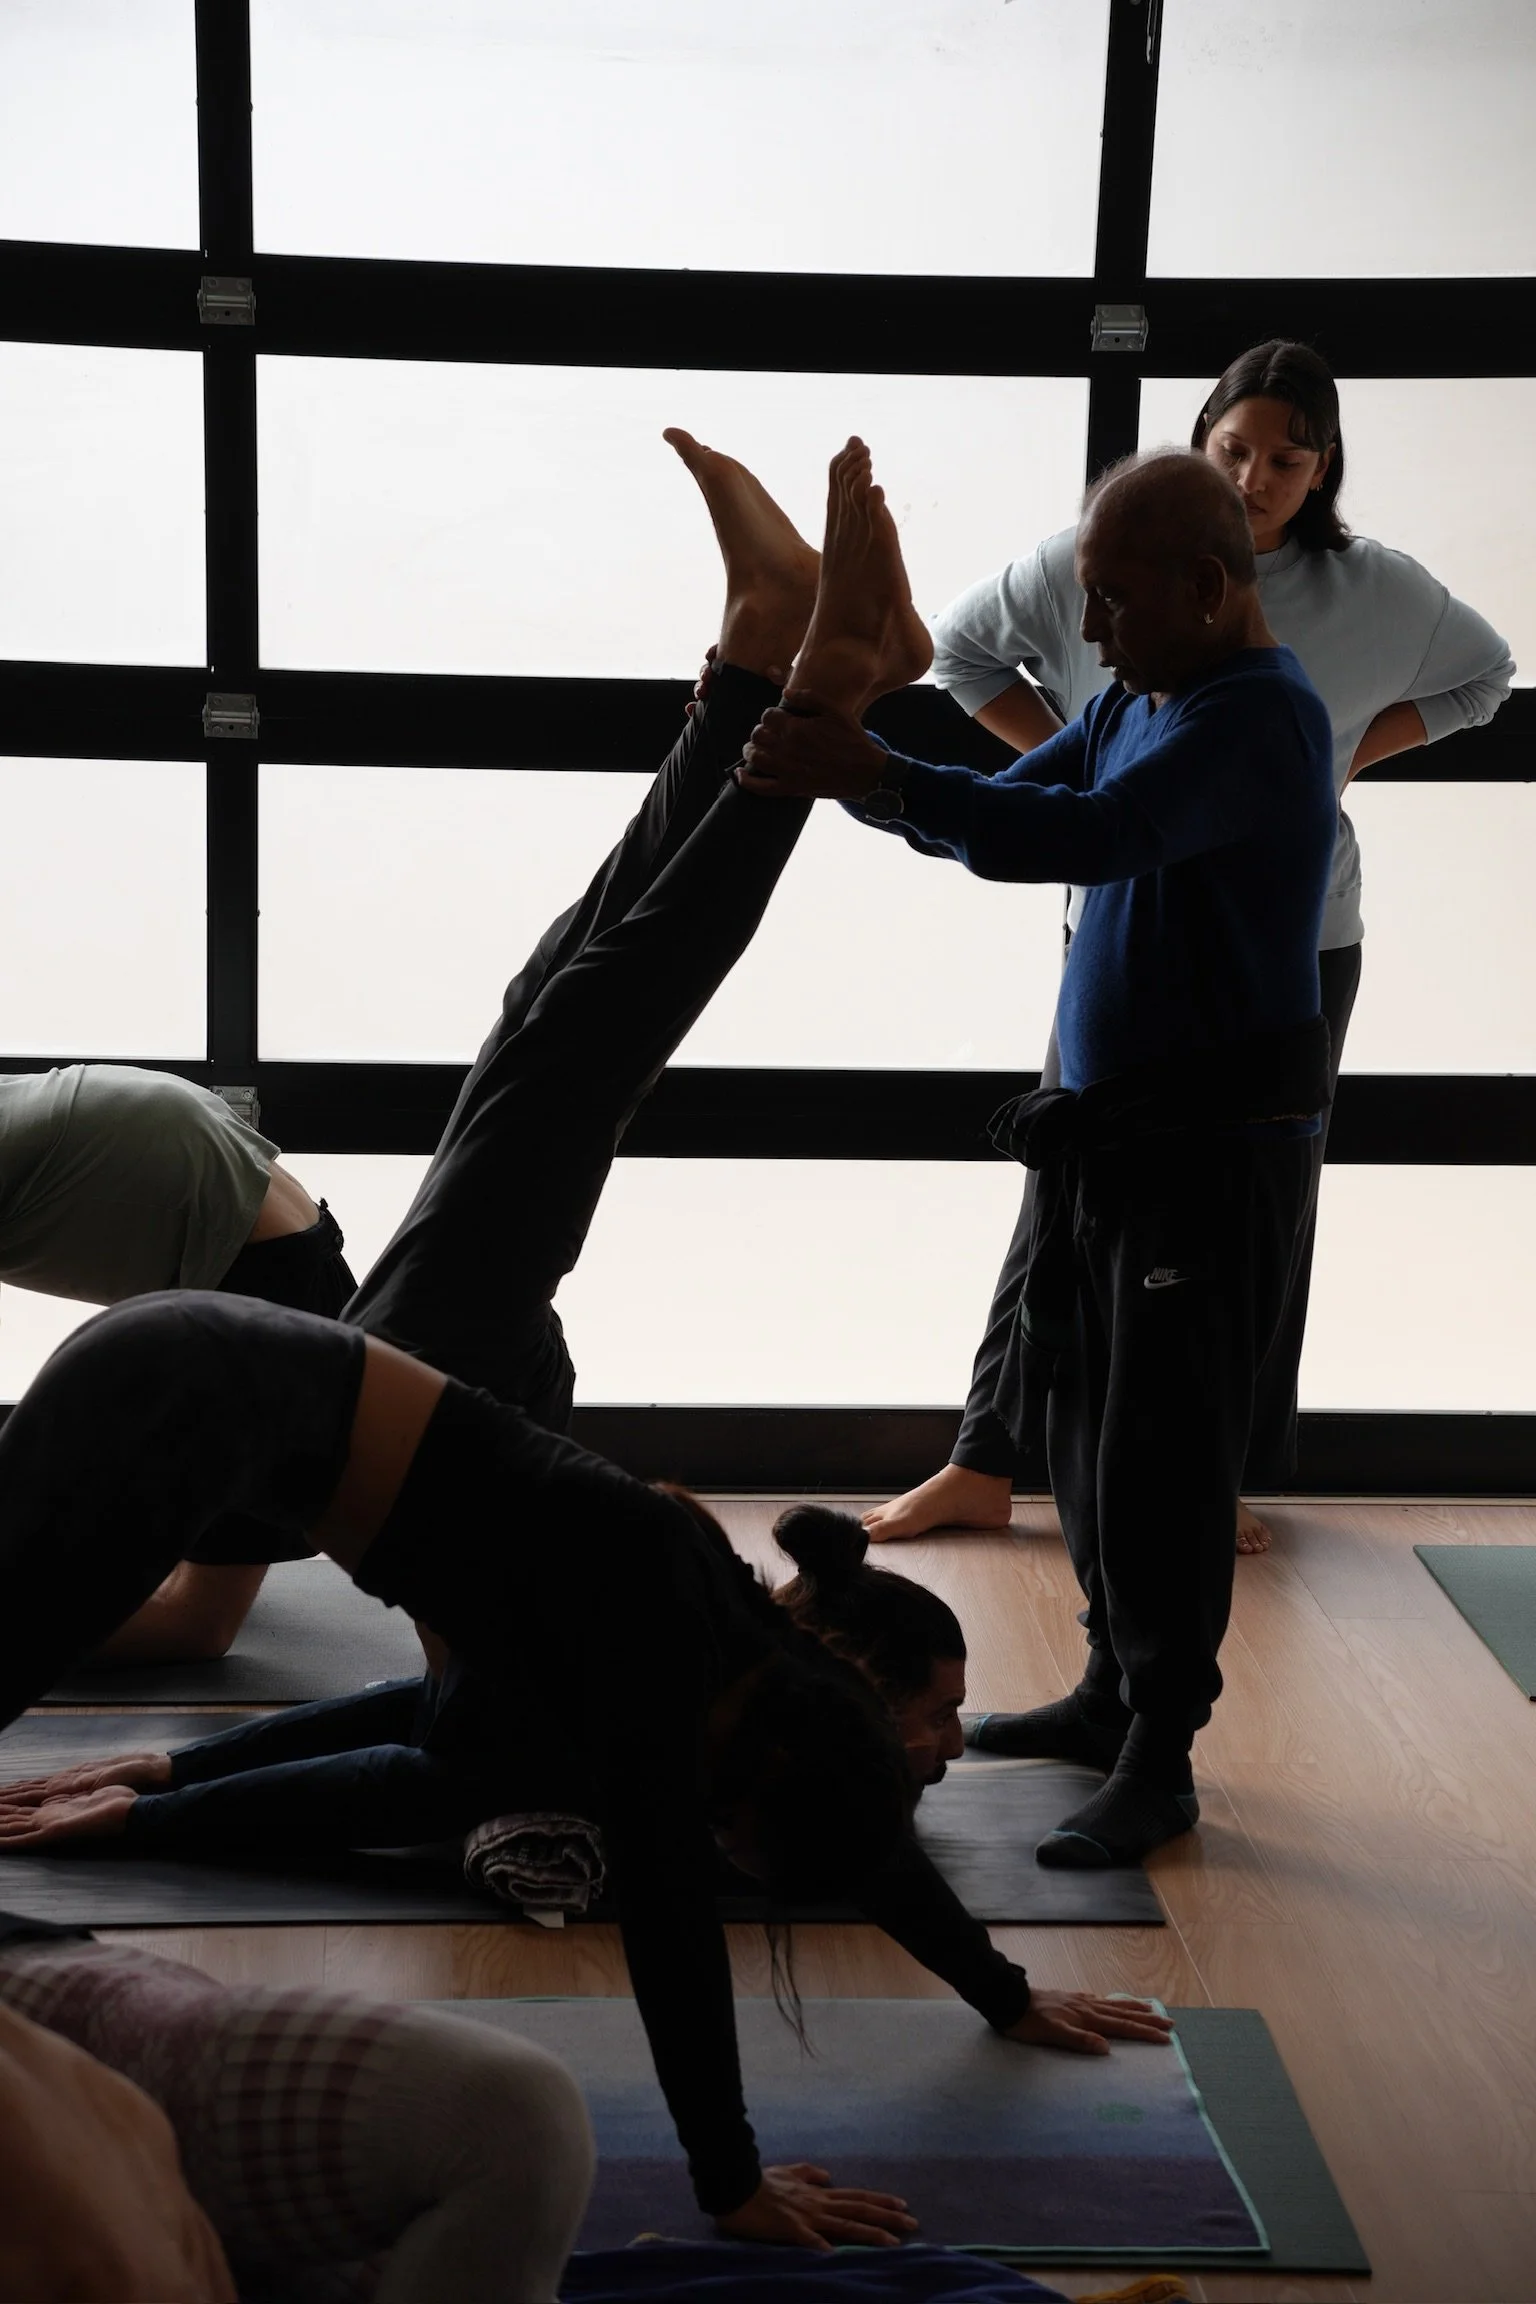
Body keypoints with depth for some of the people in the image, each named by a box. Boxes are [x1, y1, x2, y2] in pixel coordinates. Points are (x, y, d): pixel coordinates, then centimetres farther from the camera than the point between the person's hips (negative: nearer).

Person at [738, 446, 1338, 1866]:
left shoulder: (1259, 719, -18)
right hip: (1108, 1136, 9)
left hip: (1216, 1155, -9)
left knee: (1162, 1456, -5)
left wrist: (874, 780, -35)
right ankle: (1116, 1694, 29)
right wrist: (848, 765, -4)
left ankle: (1160, 1761, 5)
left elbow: (1094, 837, -32)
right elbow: (1004, 815, 13)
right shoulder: (1137, 702, 12)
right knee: (1088, 1431, 15)